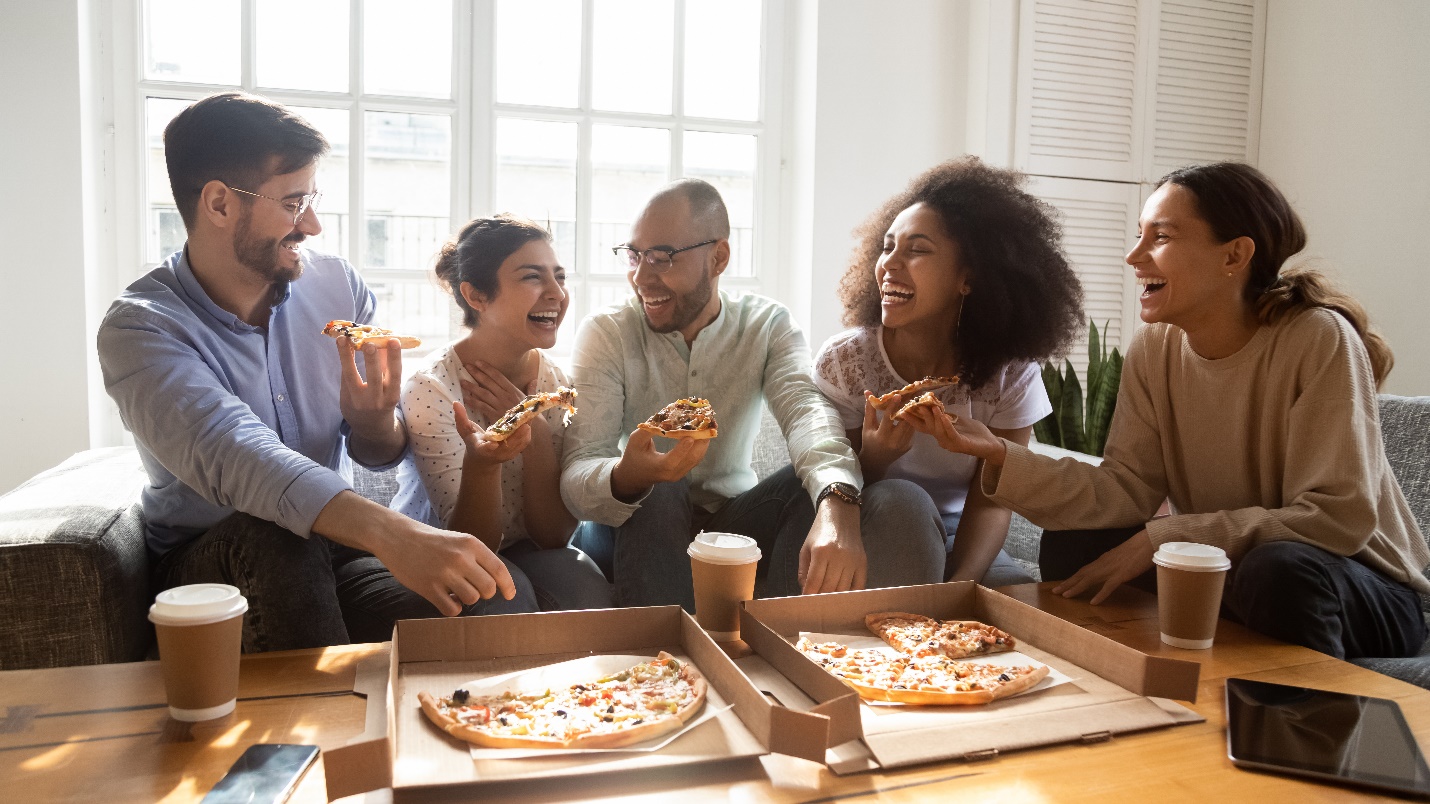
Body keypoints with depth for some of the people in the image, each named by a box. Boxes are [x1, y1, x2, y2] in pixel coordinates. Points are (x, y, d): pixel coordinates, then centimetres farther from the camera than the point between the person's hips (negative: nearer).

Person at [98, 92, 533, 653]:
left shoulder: (339, 286, 1)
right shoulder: (139, 328, -14)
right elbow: (228, 453, -34)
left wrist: (374, 420, -19)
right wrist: (391, 533, -49)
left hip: (333, 551, 2)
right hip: (206, 565, -2)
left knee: (502, 598, -26)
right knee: (273, 540, -38)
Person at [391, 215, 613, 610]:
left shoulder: (560, 385, -7)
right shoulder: (431, 389, -19)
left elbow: (553, 536, -10)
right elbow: (470, 543, -19)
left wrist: (536, 437, -24)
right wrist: (480, 462, -39)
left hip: (523, 552, 3)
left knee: (588, 592, -27)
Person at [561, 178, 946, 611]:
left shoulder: (768, 325, -2)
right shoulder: (605, 333, -8)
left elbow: (805, 409, -23)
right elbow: (575, 480, -19)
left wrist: (837, 507, -45)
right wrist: (627, 476, -45)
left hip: (736, 521, 2)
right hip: (640, 531, -1)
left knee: (897, 500, -21)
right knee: (656, 493, -37)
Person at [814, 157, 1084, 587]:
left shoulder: (1009, 372, -10)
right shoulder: (842, 359, -13)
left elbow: (990, 500, -10)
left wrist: (958, 588, -28)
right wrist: (873, 459, -32)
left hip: (953, 540, 1)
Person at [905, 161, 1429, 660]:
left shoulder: (1317, 340, -21)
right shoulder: (1155, 350, -5)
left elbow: (1338, 517, -25)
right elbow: (1126, 489, -12)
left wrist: (1163, 539, -27)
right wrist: (998, 455, -26)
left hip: (1370, 592, -4)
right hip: (1222, 566, 4)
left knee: (1279, 570, -35)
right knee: (1070, 547, -13)